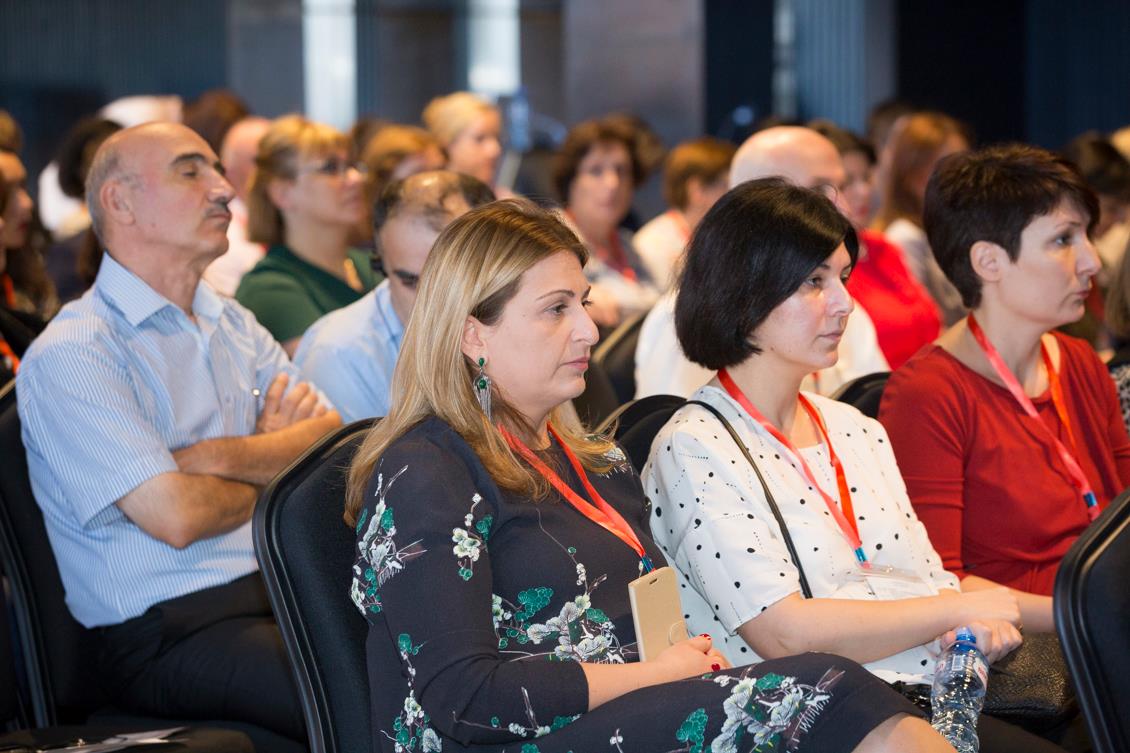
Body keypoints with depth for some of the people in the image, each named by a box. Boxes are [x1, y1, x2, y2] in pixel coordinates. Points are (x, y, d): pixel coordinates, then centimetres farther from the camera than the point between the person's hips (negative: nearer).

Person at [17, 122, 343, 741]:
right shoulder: (70, 355, -5)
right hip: (171, 635, -7)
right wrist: (274, 467, 6)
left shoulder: (234, 325, 21)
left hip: (291, 588, 7)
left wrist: (219, 457, -10)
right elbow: (175, 516, -14)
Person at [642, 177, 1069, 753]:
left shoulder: (855, 430, 21)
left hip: (934, 696, 8)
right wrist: (960, 608, -6)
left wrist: (977, 625, -4)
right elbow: (783, 632, -12)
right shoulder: (694, 450, -3)